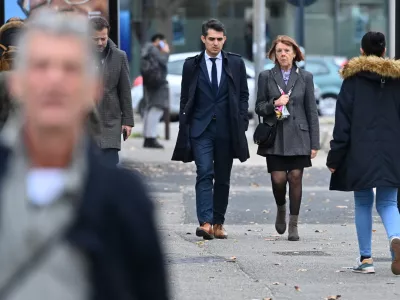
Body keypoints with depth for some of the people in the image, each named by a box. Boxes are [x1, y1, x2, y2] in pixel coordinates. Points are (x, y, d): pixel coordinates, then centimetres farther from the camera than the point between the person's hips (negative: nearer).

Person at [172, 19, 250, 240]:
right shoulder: (192, 65, 4)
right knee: (204, 174, -12)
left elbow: (243, 95, 9)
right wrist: (184, 127, -1)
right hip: (201, 128, -1)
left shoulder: (236, 63, 6)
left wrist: (242, 122, -1)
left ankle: (218, 223, 12)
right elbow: (185, 98, 6)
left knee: (223, 178, 6)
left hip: (226, 129, 2)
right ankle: (205, 223, -20)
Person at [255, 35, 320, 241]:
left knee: (296, 177, -4)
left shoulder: (305, 77, 6)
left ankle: (293, 224, 6)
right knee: (278, 178, -7)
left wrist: (314, 143, 2)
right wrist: (274, 104, -14)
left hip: (298, 137, 0)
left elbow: (312, 111, 6)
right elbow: (259, 107, 9)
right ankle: (281, 209, 25)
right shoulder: (266, 77, 6)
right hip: (275, 137, 0)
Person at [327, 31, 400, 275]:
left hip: (360, 153, -2)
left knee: (363, 203, 11)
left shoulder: (353, 78, -2)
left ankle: (366, 258, 8)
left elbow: (343, 121, -4)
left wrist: (335, 157, -1)